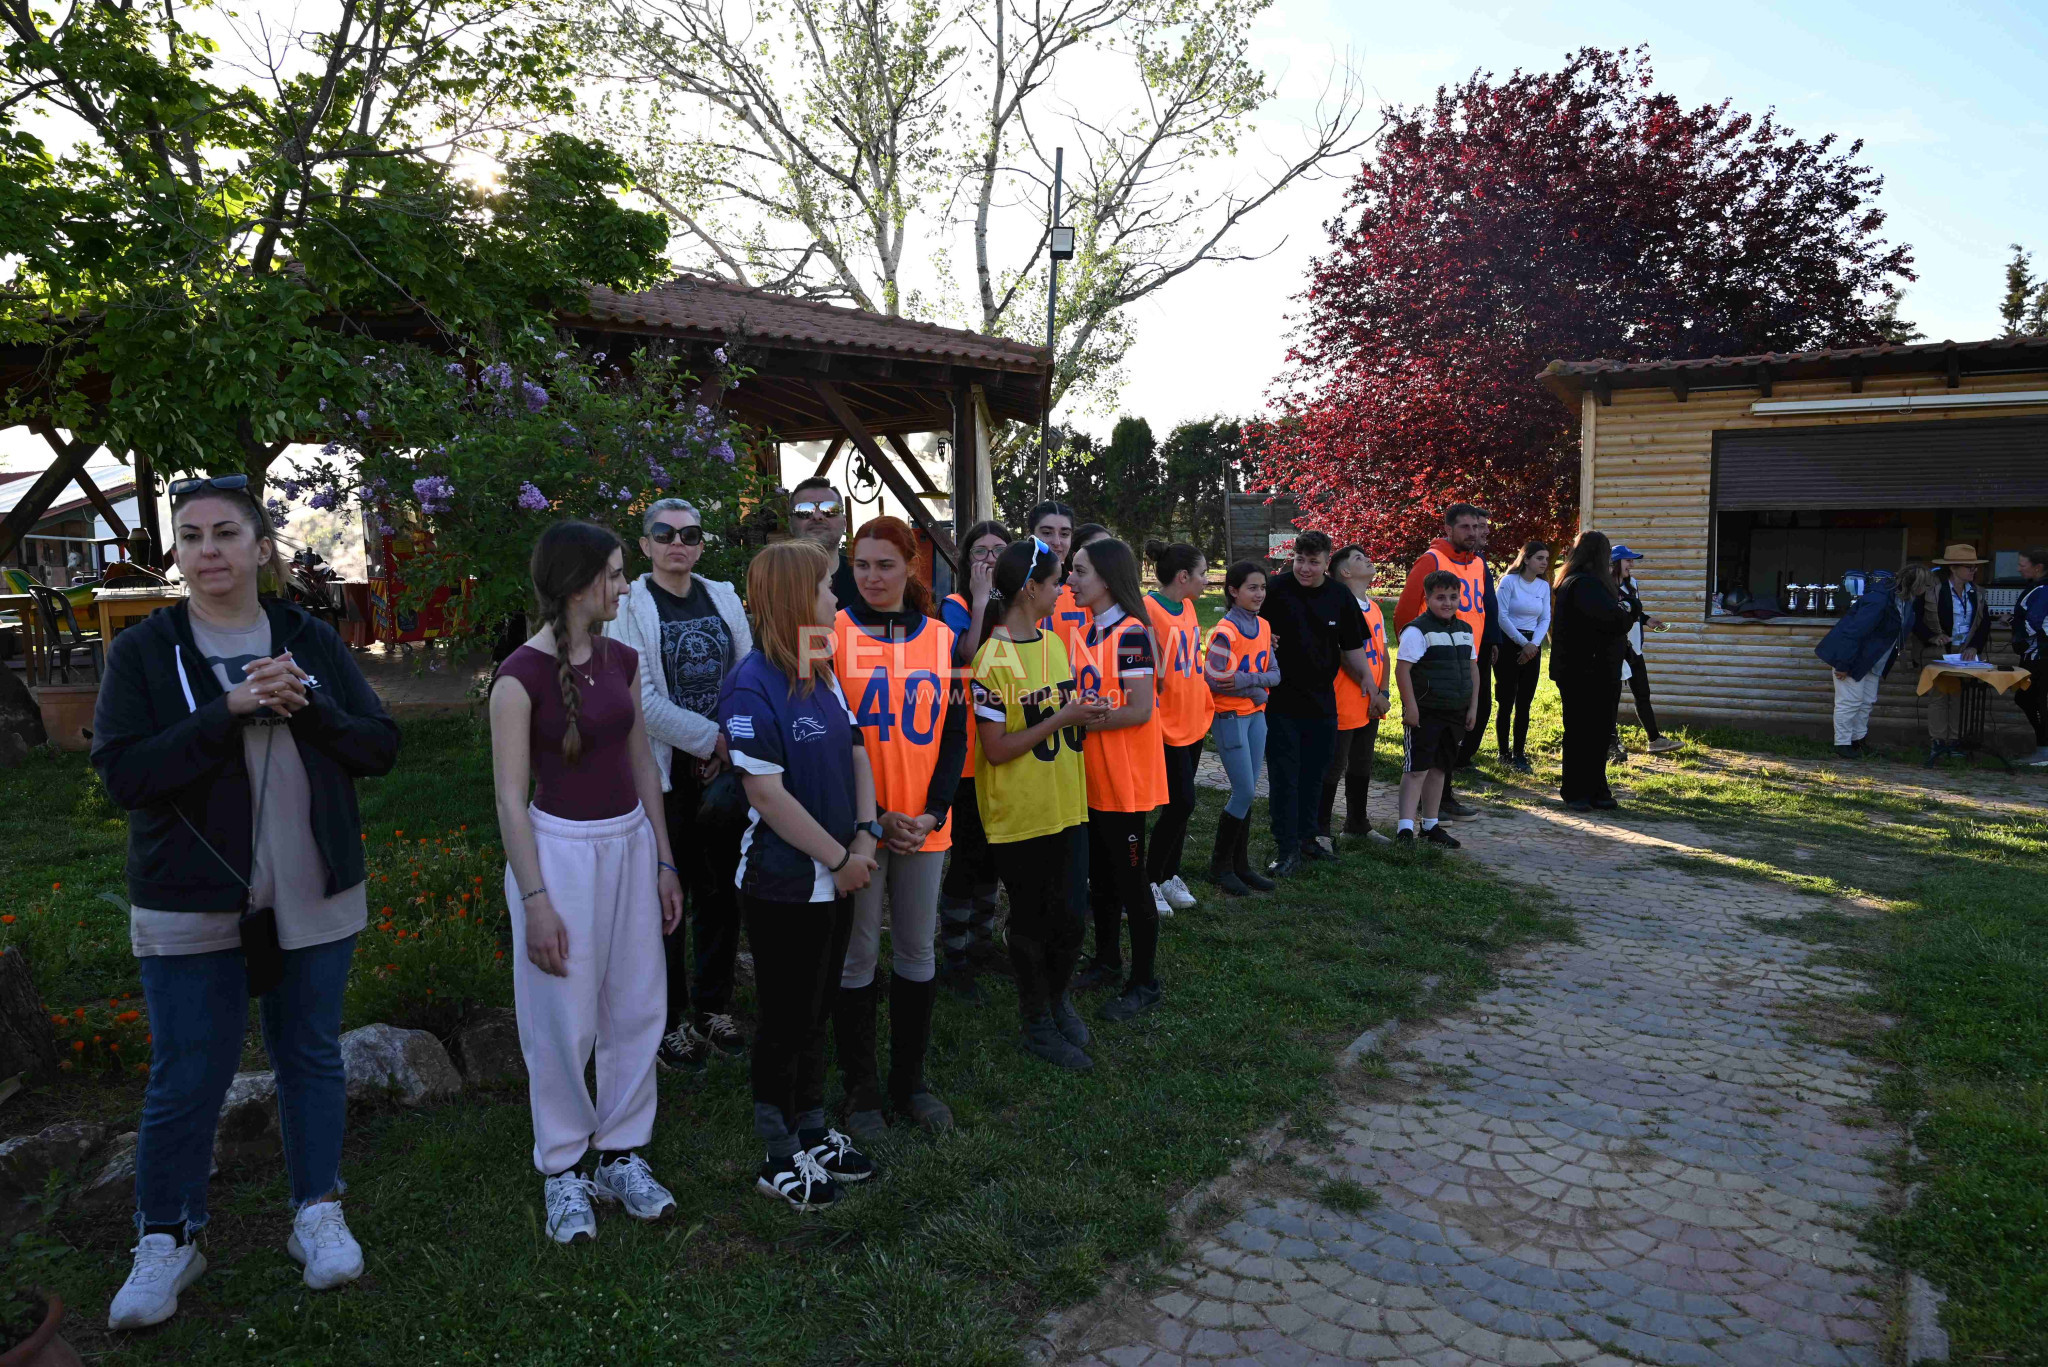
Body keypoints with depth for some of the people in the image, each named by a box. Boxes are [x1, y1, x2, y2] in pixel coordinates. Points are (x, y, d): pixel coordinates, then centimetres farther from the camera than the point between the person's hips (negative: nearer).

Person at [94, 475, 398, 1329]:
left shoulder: (313, 642, 1)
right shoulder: (144, 652, -4)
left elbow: (380, 748, -1)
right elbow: (123, 774, -14)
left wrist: (307, 704, -18)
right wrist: (229, 710, -23)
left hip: (314, 898, 2)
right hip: (192, 906, -2)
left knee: (312, 1056, 14)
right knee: (186, 1080, 7)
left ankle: (318, 1213, 30)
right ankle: (166, 1240, 27)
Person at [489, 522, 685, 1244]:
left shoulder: (620, 659, 4)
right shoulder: (522, 674, -14)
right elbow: (511, 798, -13)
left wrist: (664, 861, 9)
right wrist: (536, 900, -15)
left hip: (631, 843, 6)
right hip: (559, 850, -6)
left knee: (637, 1009, 12)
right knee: (563, 1022, 5)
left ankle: (622, 1153, 28)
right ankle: (563, 1170, 23)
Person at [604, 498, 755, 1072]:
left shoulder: (724, 599, 9)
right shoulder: (628, 608, -5)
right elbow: (642, 700, -13)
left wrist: (730, 749, -5)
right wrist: (713, 739, -13)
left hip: (723, 768, 4)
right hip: (664, 773, -4)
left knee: (720, 893, 12)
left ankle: (714, 1008, 28)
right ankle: (670, 1022, 18)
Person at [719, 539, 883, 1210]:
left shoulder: (823, 676, 7)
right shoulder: (753, 686, -19)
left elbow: (856, 753, 9)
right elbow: (767, 792, -22)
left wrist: (865, 834, -6)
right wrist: (839, 857, -17)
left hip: (835, 877, 8)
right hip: (783, 886, -8)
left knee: (816, 1011, 19)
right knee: (785, 1020, 7)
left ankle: (813, 1133, 35)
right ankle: (779, 1158, 23)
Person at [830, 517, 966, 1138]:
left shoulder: (941, 637, 5)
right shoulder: (833, 633, -5)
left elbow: (955, 734, 7)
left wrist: (932, 812, -6)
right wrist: (872, 816, -12)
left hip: (924, 824, 3)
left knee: (917, 951, 12)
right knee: (857, 957, 6)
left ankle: (909, 1079, 27)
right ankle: (860, 1088, 21)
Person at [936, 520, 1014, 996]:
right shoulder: (956, 606, -7)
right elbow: (969, 654, -26)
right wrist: (981, 598, -22)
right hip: (969, 754, -6)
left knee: (991, 851, 17)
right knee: (968, 853, -1)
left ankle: (982, 942, 32)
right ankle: (955, 959, 12)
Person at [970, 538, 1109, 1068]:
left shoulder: (1054, 642, 8)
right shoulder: (992, 660, -17)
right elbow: (996, 748, -17)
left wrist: (1083, 716, -3)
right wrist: (1063, 717, -20)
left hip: (1067, 806, 6)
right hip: (1019, 816, -6)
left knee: (1070, 915, 10)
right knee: (1032, 920, 9)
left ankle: (1058, 1000, 36)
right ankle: (1037, 1025, 27)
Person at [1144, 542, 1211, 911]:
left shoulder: (1188, 607, 10)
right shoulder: (1148, 608, -17)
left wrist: (1206, 704, 18)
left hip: (1193, 721, 8)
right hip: (1167, 725, -8)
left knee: (1180, 803, 13)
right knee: (1182, 801, -6)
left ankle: (1169, 876, 24)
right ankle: (1150, 880, 7)